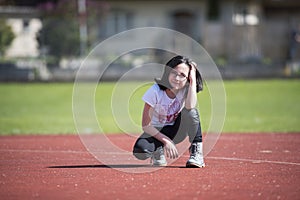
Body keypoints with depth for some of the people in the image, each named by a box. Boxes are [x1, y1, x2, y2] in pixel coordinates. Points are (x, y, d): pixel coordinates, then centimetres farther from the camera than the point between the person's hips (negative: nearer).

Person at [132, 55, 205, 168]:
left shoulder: (185, 88, -14)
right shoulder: (155, 91, -21)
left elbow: (190, 106, -39)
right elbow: (146, 125, -19)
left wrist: (193, 79, -33)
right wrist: (166, 141, -26)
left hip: (176, 131, 2)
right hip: (156, 132, -1)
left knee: (190, 111, -30)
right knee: (140, 151, -34)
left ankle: (196, 151, -16)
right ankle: (158, 151, 3)